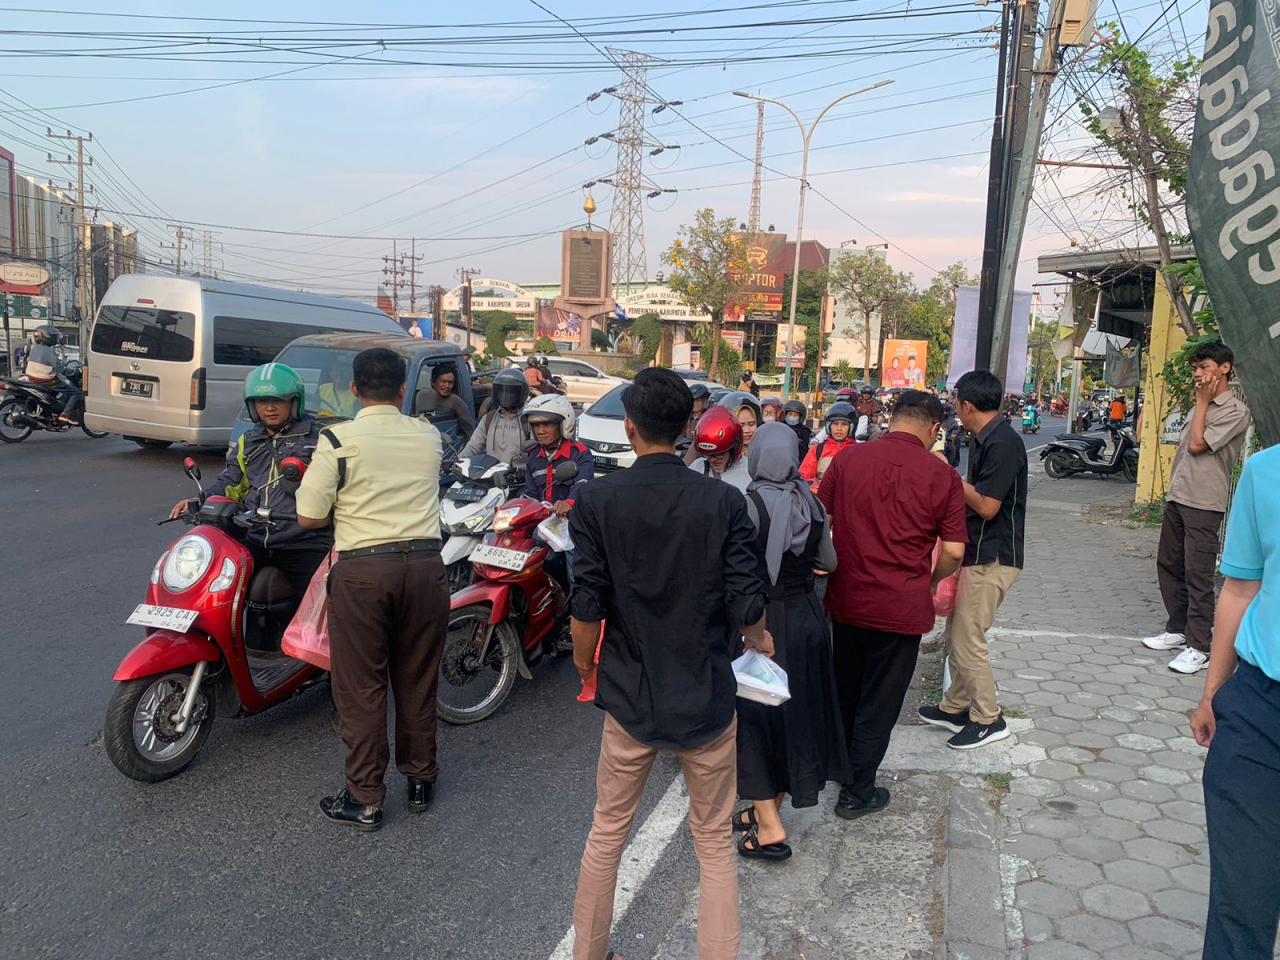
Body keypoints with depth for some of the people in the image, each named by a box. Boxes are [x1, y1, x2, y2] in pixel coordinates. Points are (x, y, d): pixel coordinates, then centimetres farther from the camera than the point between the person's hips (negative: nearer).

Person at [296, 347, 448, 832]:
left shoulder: (337, 440, -8)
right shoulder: (429, 437, 4)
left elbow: (308, 517, -5)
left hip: (361, 570, -4)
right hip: (424, 565, 4)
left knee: (360, 688, 8)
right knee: (418, 681, 16)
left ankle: (364, 800, 17)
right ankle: (420, 781, 29)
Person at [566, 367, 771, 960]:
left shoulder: (597, 500, -11)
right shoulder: (724, 502, -11)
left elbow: (588, 607, -11)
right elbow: (747, 608, -10)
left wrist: (585, 668, 8)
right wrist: (759, 640, 13)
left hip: (630, 695, 1)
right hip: (708, 698, 0)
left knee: (607, 833, 20)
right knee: (714, 842, 15)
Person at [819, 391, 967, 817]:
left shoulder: (847, 458, -2)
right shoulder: (942, 475, -8)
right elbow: (954, 551, -6)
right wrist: (933, 580, 14)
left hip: (846, 600, 3)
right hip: (902, 606, -3)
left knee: (846, 691, 23)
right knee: (880, 702, 11)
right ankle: (857, 792, 21)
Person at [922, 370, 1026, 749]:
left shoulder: (1003, 443, -20)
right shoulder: (983, 439, 10)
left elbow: (986, 506, -23)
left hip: (992, 559, -10)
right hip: (976, 553, 10)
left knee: (967, 638, -3)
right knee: (956, 633, 16)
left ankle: (988, 719, 12)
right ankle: (956, 707, 29)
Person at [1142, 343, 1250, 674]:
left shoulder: (1235, 411, -9)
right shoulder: (1201, 407, 18)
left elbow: (1196, 444, -17)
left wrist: (1202, 402, -7)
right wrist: (1172, 489, 14)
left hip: (1204, 504, -9)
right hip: (1177, 498, 9)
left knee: (1198, 575, -6)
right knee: (1168, 565, 14)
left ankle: (1198, 647, 0)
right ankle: (1178, 629, 26)